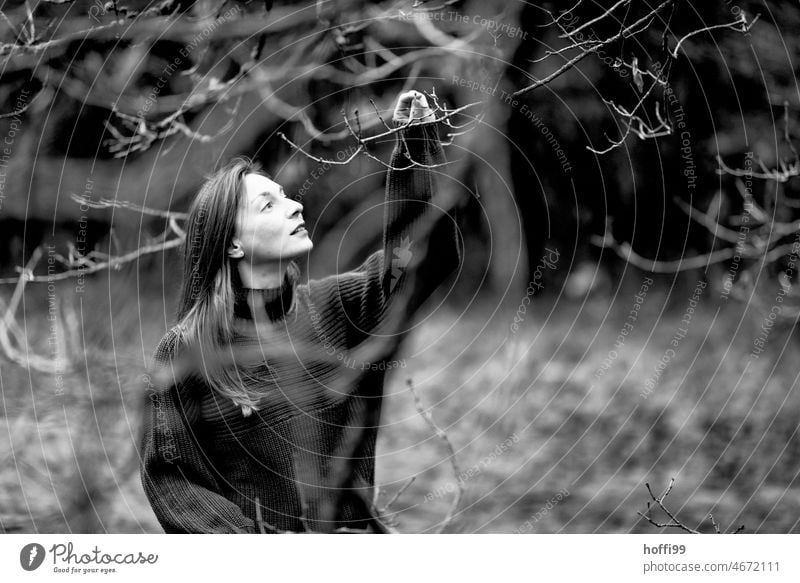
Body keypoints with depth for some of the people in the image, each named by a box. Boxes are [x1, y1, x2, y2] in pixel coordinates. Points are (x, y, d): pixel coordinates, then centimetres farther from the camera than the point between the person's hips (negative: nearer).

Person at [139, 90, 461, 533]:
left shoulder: (337, 305, 5)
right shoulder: (184, 350, -4)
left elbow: (422, 251, -6)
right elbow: (166, 476, -2)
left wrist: (416, 143, -14)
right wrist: (248, 536, -13)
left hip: (351, 530, 3)